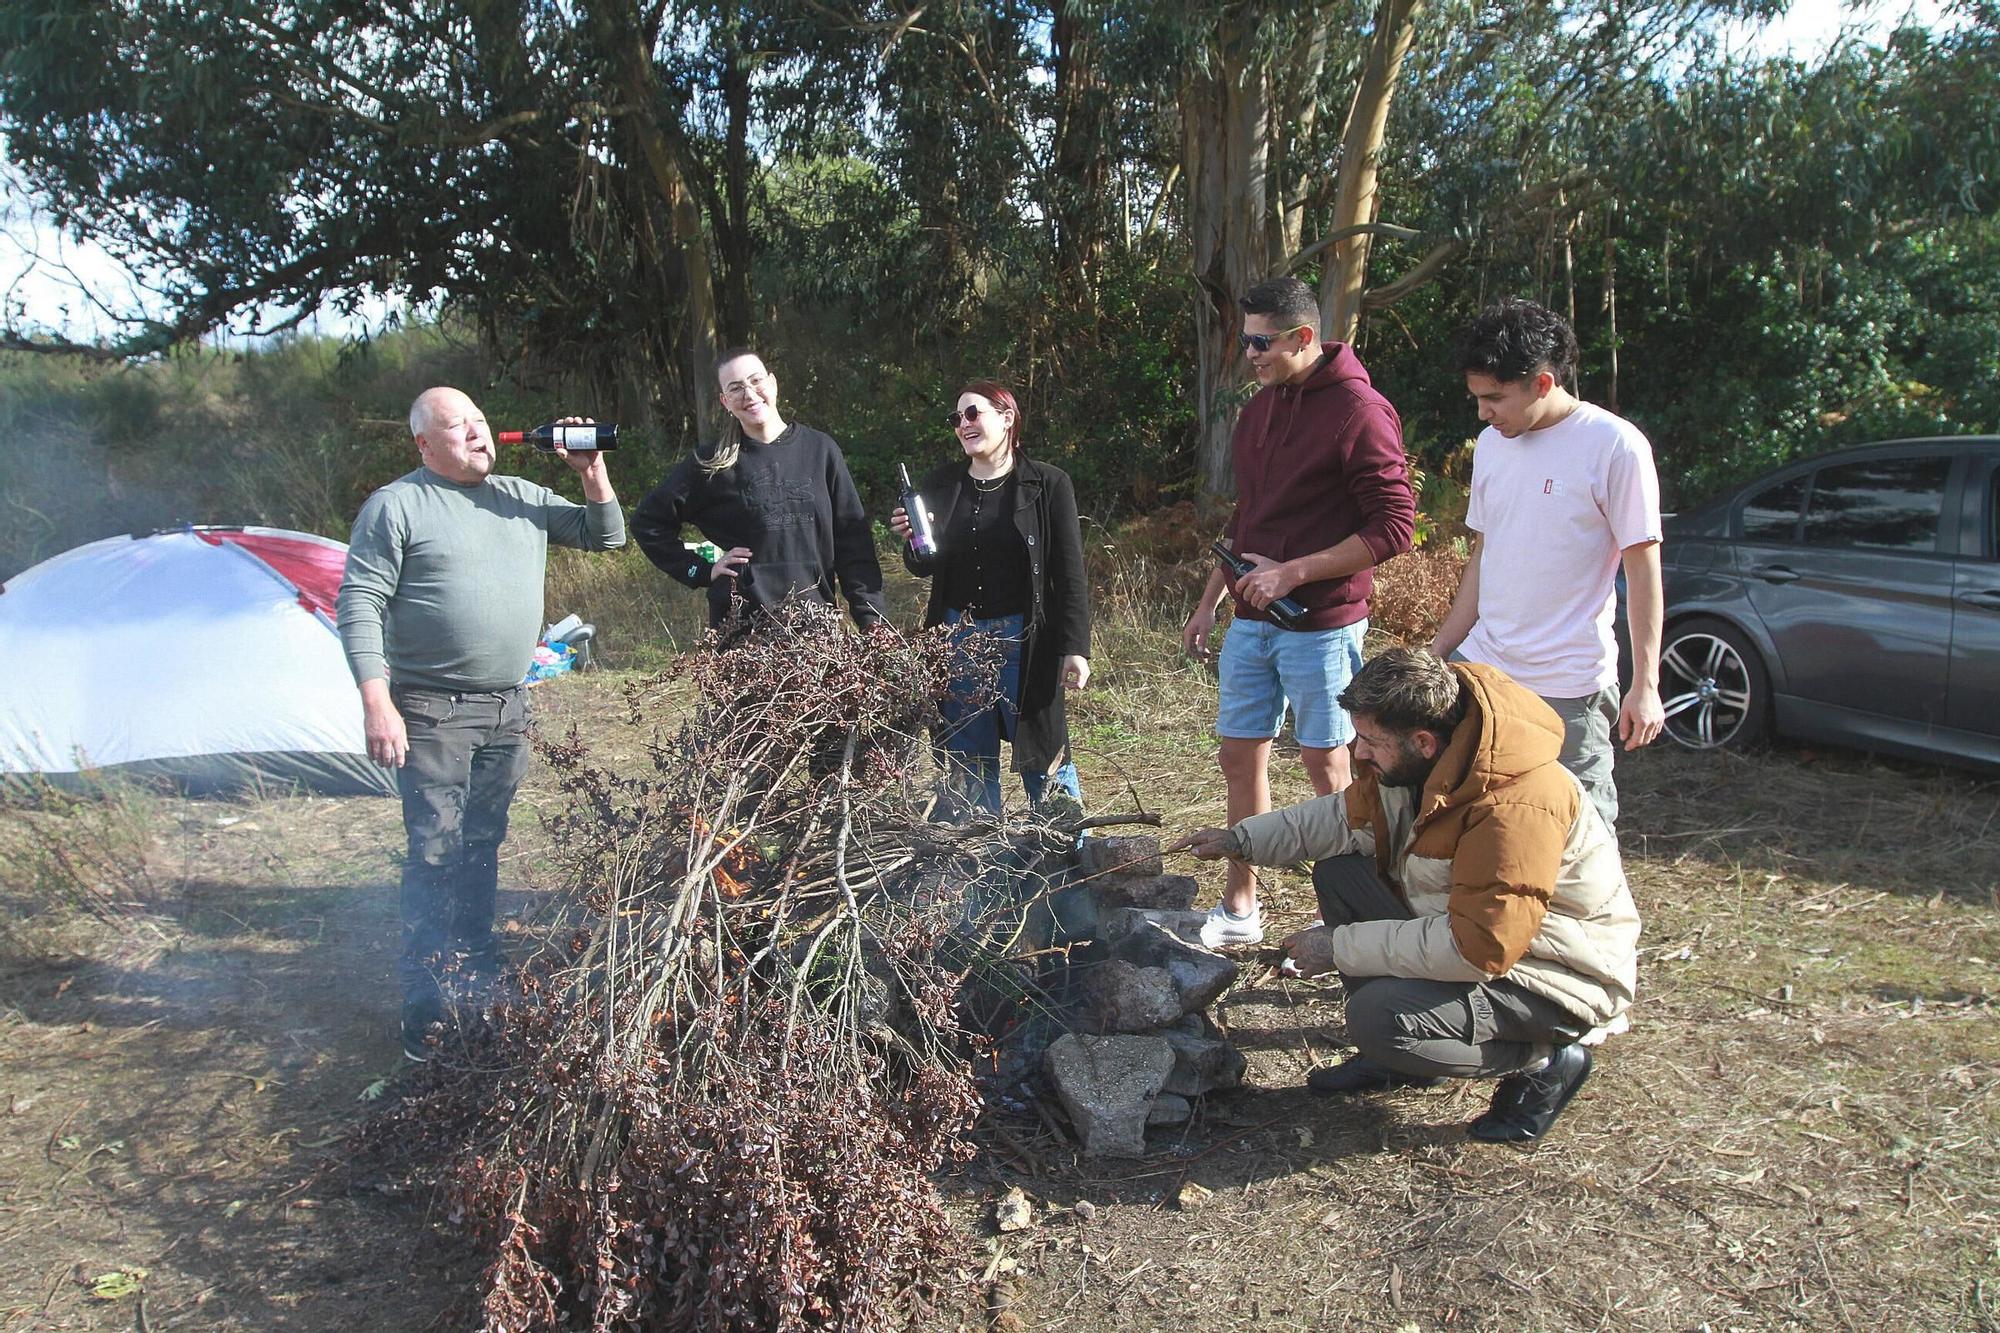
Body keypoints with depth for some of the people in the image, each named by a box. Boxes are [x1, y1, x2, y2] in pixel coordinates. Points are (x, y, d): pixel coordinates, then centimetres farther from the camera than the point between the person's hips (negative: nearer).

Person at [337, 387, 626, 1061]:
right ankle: (426, 1012, 5)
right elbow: (359, 604, -9)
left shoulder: (522, 498, 11)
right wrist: (377, 701, -18)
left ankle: (477, 980, 28)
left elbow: (605, 536, 14)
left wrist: (593, 474, -2)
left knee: (483, 849, 15)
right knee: (435, 855, -5)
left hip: (507, 708, 6)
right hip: (431, 713, -5)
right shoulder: (397, 505, -5)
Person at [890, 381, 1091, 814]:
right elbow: (925, 568, 13)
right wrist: (912, 543, -10)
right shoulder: (940, 485, 7)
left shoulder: (1048, 484, -2)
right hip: (959, 638, 4)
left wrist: (1075, 648, -10)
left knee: (1044, 755, 3)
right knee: (968, 760, 10)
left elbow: (1069, 572, -4)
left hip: (1025, 639, -4)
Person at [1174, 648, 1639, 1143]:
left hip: (1558, 982, -9)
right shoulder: (1414, 760, -7)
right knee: (1338, 873, -1)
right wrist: (1243, 840, -2)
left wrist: (1341, 947, -26)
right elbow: (1348, 815, 8)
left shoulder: (1515, 807, -34)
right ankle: (1398, 1051, 8)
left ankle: (1542, 1062, 0)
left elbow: (1479, 948, -34)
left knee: (1378, 1018, -27)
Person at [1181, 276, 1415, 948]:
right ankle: (1239, 910, 24)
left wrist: (1294, 572, -20)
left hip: (1322, 625, -7)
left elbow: (1393, 527, -17)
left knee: (1326, 765, 3)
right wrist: (1209, 602, 17)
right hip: (1251, 621, 8)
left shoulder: (1359, 410, -13)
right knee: (1239, 758, 11)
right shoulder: (1260, 408, 12)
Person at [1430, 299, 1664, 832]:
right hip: (1479, 668, 6)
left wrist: (1645, 685, -11)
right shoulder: (1491, 444, 9)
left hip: (1569, 688, -6)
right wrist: (1435, 655, 14)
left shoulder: (1615, 446, -10)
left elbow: (1643, 567, -8)